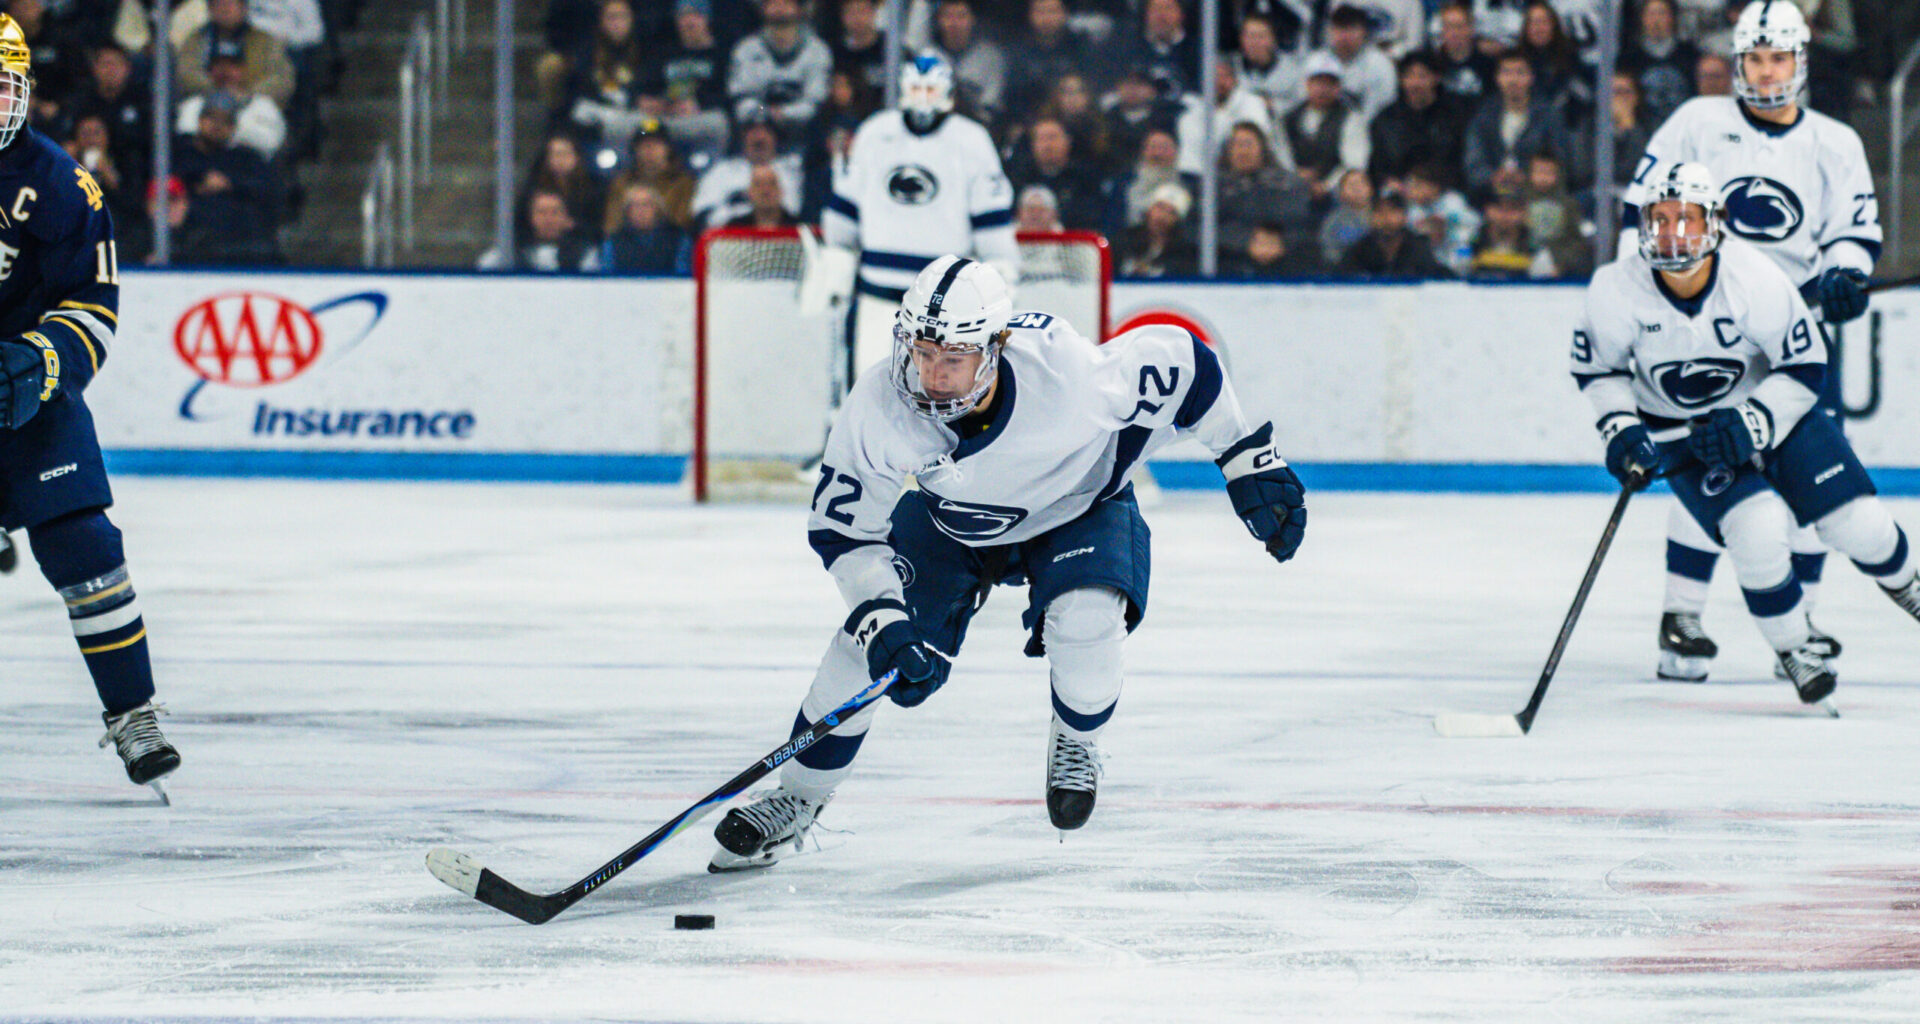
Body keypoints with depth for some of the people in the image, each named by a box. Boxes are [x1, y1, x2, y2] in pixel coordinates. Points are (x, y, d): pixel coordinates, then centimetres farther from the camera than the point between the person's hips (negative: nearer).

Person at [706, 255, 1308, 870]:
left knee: (1087, 617, -29)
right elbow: (843, 531, -21)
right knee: (868, 644, -10)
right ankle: (798, 799, 13)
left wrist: (1250, 462, -16)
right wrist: (883, 621, -33)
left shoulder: (1067, 375, -39)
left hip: (1077, 508, -2)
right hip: (950, 521, 2)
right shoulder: (879, 409, -33)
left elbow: (1180, 362, -23)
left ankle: (1075, 745, 5)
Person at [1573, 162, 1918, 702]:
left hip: (1772, 407, 1)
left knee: (1857, 525, -3)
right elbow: (1597, 368, -5)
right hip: (1676, 430, -1)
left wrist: (1750, 425, -27)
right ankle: (1794, 647, 1)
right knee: (1756, 531, -24)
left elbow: (1805, 365, -17)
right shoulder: (1618, 289, -23)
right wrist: (1621, 430, -19)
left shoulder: (1755, 278, -26)